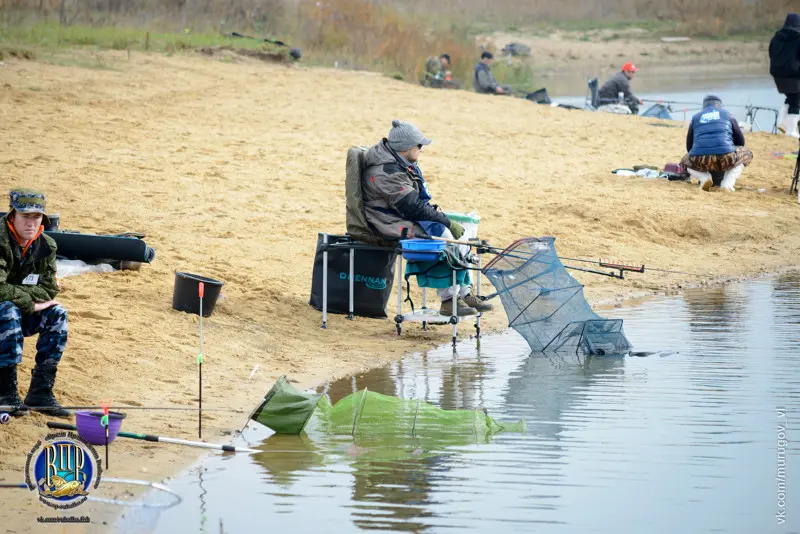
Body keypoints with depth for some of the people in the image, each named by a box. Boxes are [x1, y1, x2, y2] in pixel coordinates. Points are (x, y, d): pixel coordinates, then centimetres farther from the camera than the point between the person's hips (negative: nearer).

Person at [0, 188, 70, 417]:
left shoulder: (46, 246, -2)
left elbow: (49, 289, -5)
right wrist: (31, 303, -22)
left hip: (21, 315, 6)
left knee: (56, 314, -16)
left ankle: (40, 392, -14)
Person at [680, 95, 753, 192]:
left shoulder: (695, 117, 25)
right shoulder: (727, 114, 22)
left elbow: (689, 146, 31)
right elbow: (740, 141, 27)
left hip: (700, 161, 1)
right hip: (725, 159, -1)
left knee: (685, 161, 36)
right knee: (747, 154, 29)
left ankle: (704, 177, 3)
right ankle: (727, 183, 5)